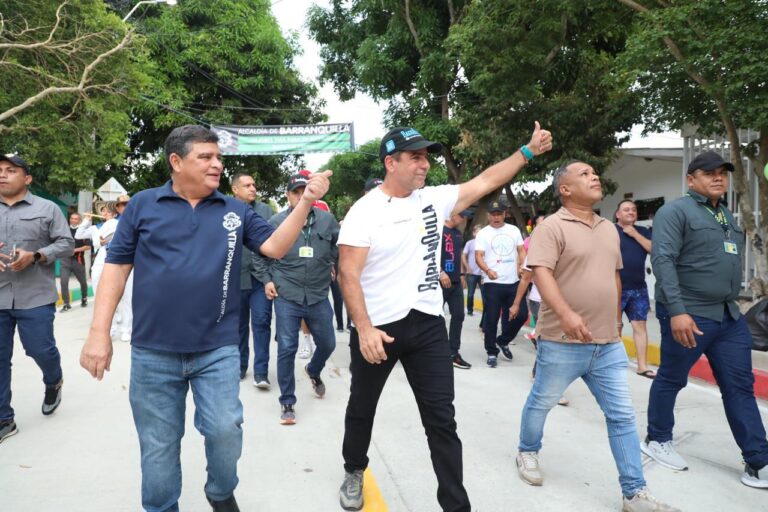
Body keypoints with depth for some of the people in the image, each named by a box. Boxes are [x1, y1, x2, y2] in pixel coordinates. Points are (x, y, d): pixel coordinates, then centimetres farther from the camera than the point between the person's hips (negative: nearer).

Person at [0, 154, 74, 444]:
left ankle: (54, 383, 35)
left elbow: (66, 244, 0)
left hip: (34, 298, -3)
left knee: (41, 350, 0)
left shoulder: (47, 209, 3)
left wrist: (35, 256, -15)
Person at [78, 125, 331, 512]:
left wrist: (305, 201, -16)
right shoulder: (143, 205, 1)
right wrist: (99, 333, -4)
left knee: (225, 430, 3)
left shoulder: (235, 211, 5)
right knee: (158, 445, 12)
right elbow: (116, 267, 1)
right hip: (153, 352, 0)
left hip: (218, 349, 1)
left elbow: (275, 246, -4)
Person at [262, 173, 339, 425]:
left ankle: (313, 371, 50)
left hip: (319, 296, 2)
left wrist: (337, 269, 6)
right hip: (286, 297, -2)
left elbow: (341, 249, 12)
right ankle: (287, 402, 14)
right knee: (287, 349, -1)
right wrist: (267, 280, -1)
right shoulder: (276, 222, -2)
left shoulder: (327, 220, 1)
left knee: (327, 344, 16)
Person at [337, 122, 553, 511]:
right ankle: (354, 472, 45)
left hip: (428, 325, 3)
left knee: (442, 420, 5)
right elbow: (348, 274, -16)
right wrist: (364, 328, -23)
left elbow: (485, 182, 9)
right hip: (376, 329, -3)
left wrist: (528, 151, 6)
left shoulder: (435, 199, 3)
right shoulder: (365, 210, -11)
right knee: (362, 409, 18)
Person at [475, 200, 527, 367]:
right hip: (493, 283, -3)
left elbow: (521, 250, 13)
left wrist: (522, 266, -6)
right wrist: (487, 270, -27)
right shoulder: (483, 233, -1)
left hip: (514, 282, 4)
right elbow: (478, 256, -8)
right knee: (491, 319, 1)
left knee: (521, 314, 4)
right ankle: (492, 352, 15)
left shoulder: (514, 230, 11)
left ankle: (503, 341, 27)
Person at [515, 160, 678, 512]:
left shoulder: (609, 228, 13)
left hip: (608, 344, 6)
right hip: (562, 342, -6)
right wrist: (566, 315, -34)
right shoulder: (552, 227, -11)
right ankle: (527, 452, 39)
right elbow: (541, 273, -22)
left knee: (622, 416, 6)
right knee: (541, 403, 13)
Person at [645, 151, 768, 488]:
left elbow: (732, 262, 22)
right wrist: (677, 310, -27)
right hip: (688, 315, -8)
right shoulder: (675, 211, -10)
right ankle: (657, 441, 25)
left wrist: (731, 304, 17)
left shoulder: (727, 215, 17)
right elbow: (663, 260, -20)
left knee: (740, 387, 8)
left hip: (729, 316, 8)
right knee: (671, 380, 7)